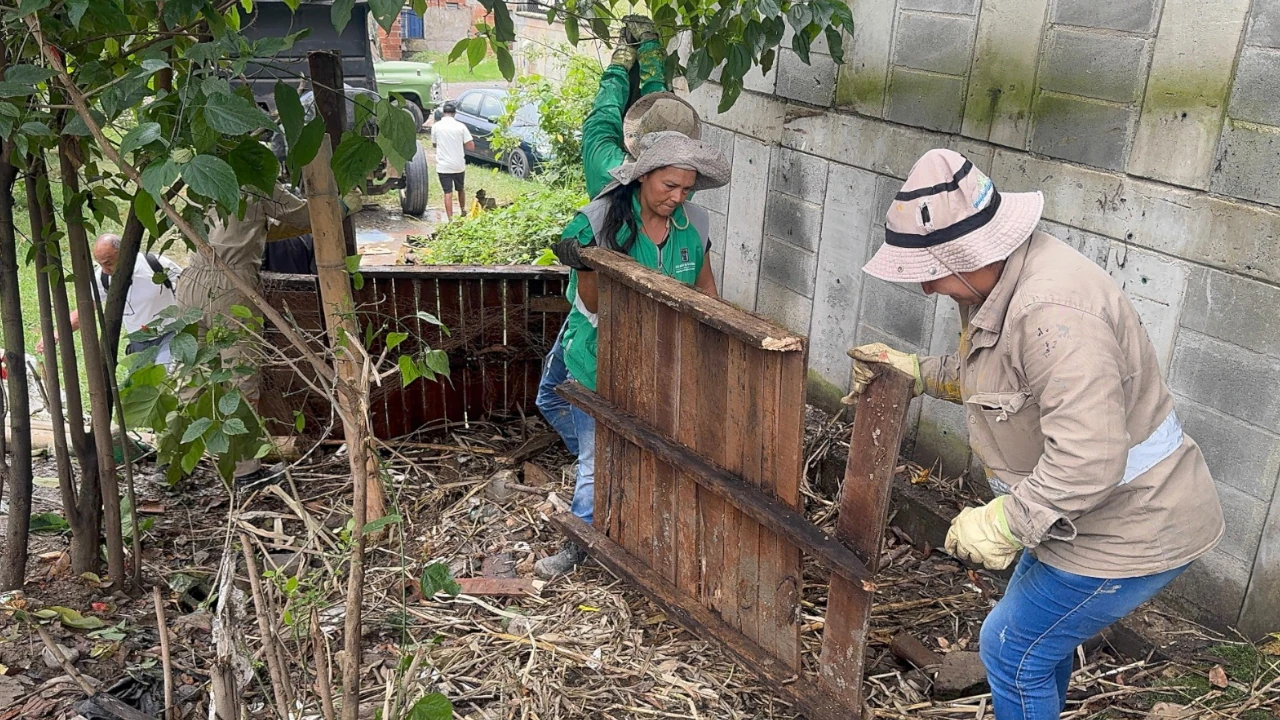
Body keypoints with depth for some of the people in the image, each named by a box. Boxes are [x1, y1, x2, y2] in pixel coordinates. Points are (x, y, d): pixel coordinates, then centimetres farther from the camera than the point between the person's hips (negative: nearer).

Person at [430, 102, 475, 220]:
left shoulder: (436, 126, -4)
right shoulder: (460, 126, -6)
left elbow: (434, 144, 10)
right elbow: (471, 146, -6)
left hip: (443, 166, -1)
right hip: (459, 165, 1)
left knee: (448, 193, 0)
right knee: (461, 189, 22)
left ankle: (450, 219, -5)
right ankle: (463, 211, 40)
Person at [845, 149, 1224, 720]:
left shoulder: (1052, 311, -34)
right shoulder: (999, 280, 0)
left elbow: (1089, 458, -37)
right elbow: (990, 375, 18)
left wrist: (1004, 524, -29)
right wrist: (917, 372, 6)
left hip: (1132, 531, -10)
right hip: (1082, 516, 10)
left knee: (1012, 647, 2)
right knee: (1041, 631, 26)